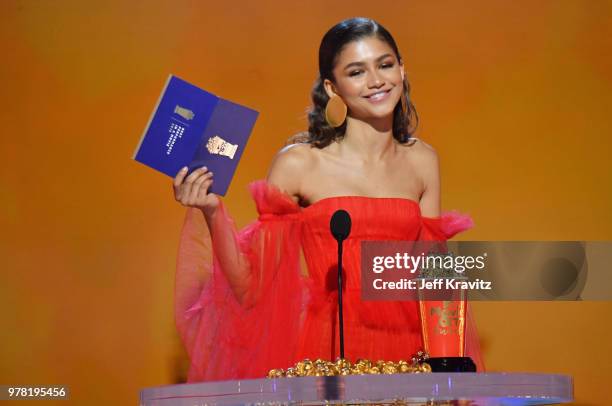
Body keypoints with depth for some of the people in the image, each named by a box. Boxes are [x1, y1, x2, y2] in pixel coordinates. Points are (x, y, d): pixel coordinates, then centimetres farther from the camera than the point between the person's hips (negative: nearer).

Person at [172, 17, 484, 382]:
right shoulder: (299, 163, 0)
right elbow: (251, 287, -2)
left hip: (406, 357, 3)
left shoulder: (422, 162, 11)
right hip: (323, 355, -3)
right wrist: (212, 215, -13)